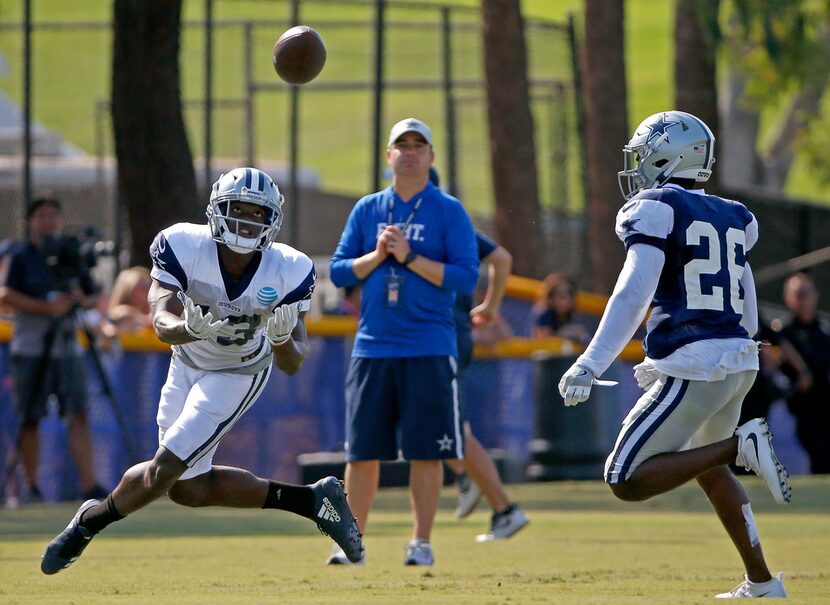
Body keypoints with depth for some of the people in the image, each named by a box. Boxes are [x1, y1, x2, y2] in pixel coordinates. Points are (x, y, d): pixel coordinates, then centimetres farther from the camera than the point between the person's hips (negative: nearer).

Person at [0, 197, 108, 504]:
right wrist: (47, 308, -21)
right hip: (31, 349, -3)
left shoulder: (70, 256, 14)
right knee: (30, 419, 0)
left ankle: (89, 485, -13)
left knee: (78, 415, -6)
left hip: (67, 347, 3)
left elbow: (95, 298, 16)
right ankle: (32, 488, 7)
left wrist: (82, 301, -8)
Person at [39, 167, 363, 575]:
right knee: (189, 488, 9)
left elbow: (292, 365, -21)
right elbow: (162, 322, -36)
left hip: (237, 376, -3)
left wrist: (283, 338, -44)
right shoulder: (184, 248, -26)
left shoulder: (287, 272, -25)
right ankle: (311, 501, 20)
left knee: (164, 471, -12)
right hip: (187, 367, 3)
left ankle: (91, 520, 19)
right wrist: (192, 329, -60)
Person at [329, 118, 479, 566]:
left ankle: (421, 542, 5)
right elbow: (339, 271, 8)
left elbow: (466, 277, -7)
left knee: (426, 452, -3)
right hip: (372, 348, 3)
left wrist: (410, 257, -14)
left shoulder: (449, 211, 2)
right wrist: (377, 256, -9)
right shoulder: (366, 210, 11)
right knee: (362, 452, 2)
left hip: (429, 350, -3)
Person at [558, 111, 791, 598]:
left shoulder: (654, 210, -6)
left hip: (693, 366, -8)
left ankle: (741, 445, -17)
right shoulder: (732, 219, 16)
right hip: (739, 361, 8)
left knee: (627, 480, -6)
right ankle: (762, 583, 29)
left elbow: (634, 293, -17)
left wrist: (591, 365, -20)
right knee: (708, 469, 29)